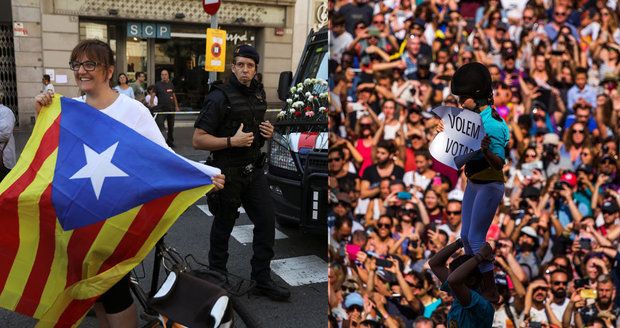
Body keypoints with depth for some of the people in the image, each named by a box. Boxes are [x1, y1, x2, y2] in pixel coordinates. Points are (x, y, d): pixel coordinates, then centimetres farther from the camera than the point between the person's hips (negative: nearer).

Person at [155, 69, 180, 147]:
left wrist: (176, 106, 15)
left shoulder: (171, 84, 11)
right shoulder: (158, 85, -1)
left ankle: (170, 141, 25)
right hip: (161, 108, -4)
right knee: (159, 125, -13)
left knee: (171, 126, 12)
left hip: (171, 108, 4)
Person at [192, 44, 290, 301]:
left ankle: (262, 280, 16)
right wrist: (232, 141, -25)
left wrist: (267, 132, 5)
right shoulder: (220, 97, -13)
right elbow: (198, 140, -16)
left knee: (266, 222, 4)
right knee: (223, 228, 8)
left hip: (254, 171, 6)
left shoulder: (259, 94, 10)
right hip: (228, 172, -6)